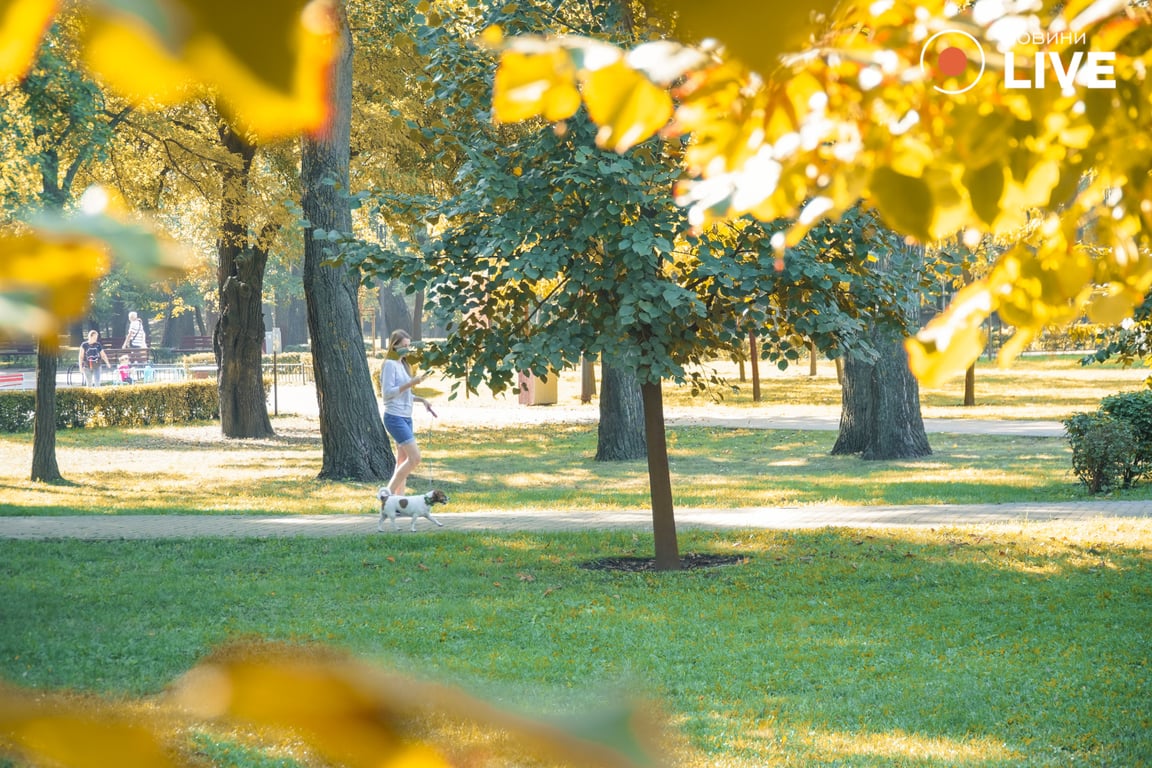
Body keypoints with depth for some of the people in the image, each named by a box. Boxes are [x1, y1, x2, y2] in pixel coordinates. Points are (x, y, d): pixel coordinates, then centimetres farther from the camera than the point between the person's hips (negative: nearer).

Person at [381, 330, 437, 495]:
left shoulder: (403, 365, 16)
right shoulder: (390, 364, -10)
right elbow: (388, 392, -17)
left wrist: (421, 400, 9)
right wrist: (410, 383, -23)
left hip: (406, 418, 9)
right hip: (395, 417, -9)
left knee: (403, 460, 7)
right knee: (415, 457, -14)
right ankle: (389, 493, -8)